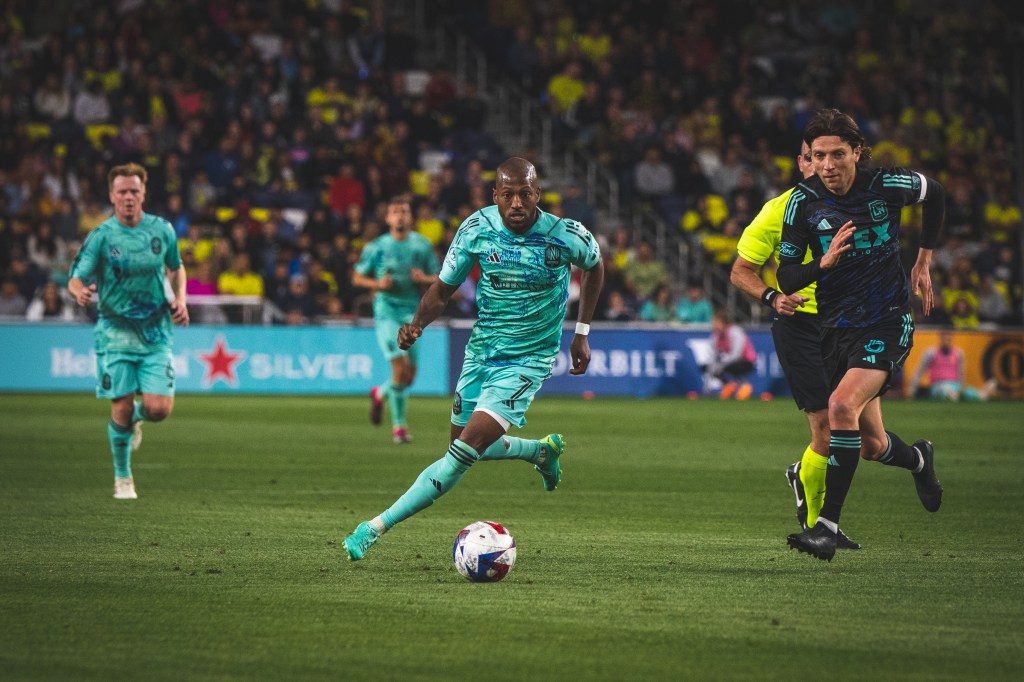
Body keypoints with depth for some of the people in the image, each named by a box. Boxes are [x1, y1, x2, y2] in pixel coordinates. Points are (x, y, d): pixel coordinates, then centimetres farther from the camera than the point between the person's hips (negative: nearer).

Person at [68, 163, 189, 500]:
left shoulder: (162, 229, 2)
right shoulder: (101, 236, -7)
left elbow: (176, 267, 19)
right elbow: (76, 278, -10)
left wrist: (179, 298, 2)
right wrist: (80, 291, -33)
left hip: (156, 332, 2)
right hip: (116, 332, -2)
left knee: (159, 409, -10)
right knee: (121, 409, -4)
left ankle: (136, 417, 28)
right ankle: (122, 478, 17)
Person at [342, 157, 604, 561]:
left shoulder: (566, 236, -17)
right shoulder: (476, 229, -11)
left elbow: (594, 266, 7)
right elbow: (444, 288, 0)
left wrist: (582, 333, 8)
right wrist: (417, 324, -21)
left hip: (528, 358, -5)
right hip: (481, 350, 5)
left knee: (468, 448, -19)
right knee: (464, 444, 15)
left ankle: (377, 527, -18)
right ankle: (543, 451, 43)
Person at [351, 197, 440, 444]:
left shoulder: (422, 245, 7)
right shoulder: (376, 247, 1)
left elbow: (438, 279, 12)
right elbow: (357, 277, 7)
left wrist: (425, 279, -11)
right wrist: (378, 283, -12)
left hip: (413, 312, 3)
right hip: (387, 310, -3)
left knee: (409, 376, 5)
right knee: (401, 364, -18)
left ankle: (380, 393, 38)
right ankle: (399, 425, -8)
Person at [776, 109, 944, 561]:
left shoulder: (886, 186, -9)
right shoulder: (803, 202, -7)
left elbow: (935, 193, 14)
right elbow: (786, 280, -7)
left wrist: (924, 260, 15)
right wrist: (824, 262, -26)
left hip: (888, 321, -3)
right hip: (837, 327, 3)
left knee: (842, 405, -27)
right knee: (871, 445, 10)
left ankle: (827, 527, -25)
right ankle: (918, 460, 47)